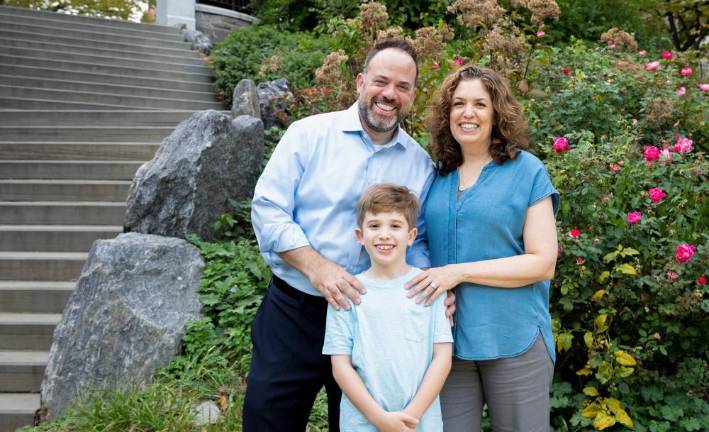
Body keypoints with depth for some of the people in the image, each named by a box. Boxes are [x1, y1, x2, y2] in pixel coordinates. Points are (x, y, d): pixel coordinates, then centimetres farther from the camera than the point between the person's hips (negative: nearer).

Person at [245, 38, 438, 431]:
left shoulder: (420, 164, 5)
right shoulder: (308, 134, -4)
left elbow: (417, 241, 9)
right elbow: (267, 208, -9)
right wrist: (315, 266, -22)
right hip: (292, 312, -2)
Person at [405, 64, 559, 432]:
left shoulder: (527, 171, -4)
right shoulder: (436, 176, 8)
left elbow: (542, 262, -9)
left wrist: (459, 272, -16)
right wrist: (434, 288, -3)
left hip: (512, 338, -3)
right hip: (447, 337, 4)